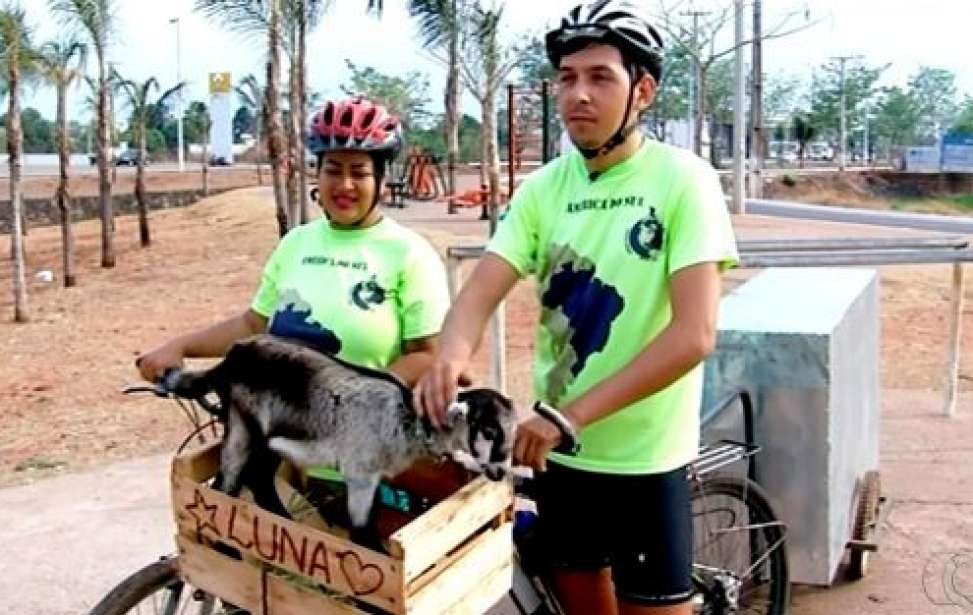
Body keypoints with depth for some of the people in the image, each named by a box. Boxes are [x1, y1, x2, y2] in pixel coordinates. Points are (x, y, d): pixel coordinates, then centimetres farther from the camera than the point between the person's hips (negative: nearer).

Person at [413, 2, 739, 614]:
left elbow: (694, 333, -22)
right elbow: (481, 292, -8)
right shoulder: (544, 187, 0)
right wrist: (450, 358, -31)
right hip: (555, 448, 5)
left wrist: (572, 413, -27)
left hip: (644, 458, -5)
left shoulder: (683, 179, -14)